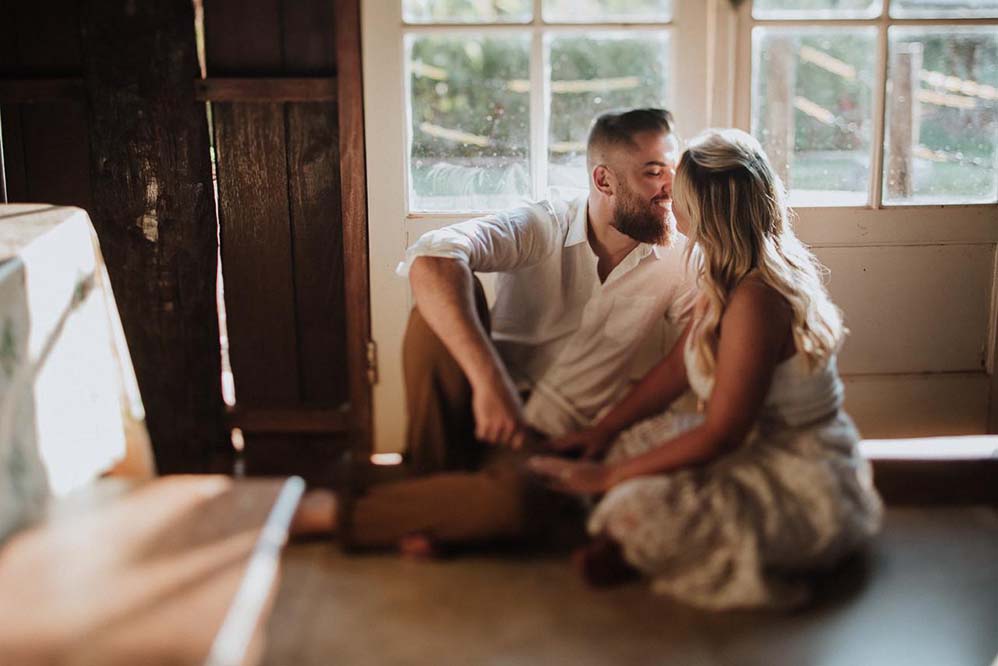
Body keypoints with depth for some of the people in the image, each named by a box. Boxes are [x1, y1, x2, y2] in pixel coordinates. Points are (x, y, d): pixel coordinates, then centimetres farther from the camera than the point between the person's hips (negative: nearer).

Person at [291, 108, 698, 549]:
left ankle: (323, 512, -17)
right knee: (446, 291, -27)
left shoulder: (677, 260, 0)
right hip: (481, 411, 0)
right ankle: (431, 478, -16)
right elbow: (430, 260, -28)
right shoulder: (542, 228, -9)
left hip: (550, 440, 1)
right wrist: (489, 380, -39)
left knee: (511, 499, -36)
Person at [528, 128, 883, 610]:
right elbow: (679, 365, 14)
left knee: (635, 510, -29)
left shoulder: (755, 299, -26)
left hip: (808, 487, -10)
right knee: (623, 441, 6)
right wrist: (603, 429, 12)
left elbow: (719, 435, -23)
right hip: (767, 448, 10)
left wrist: (610, 476, -16)